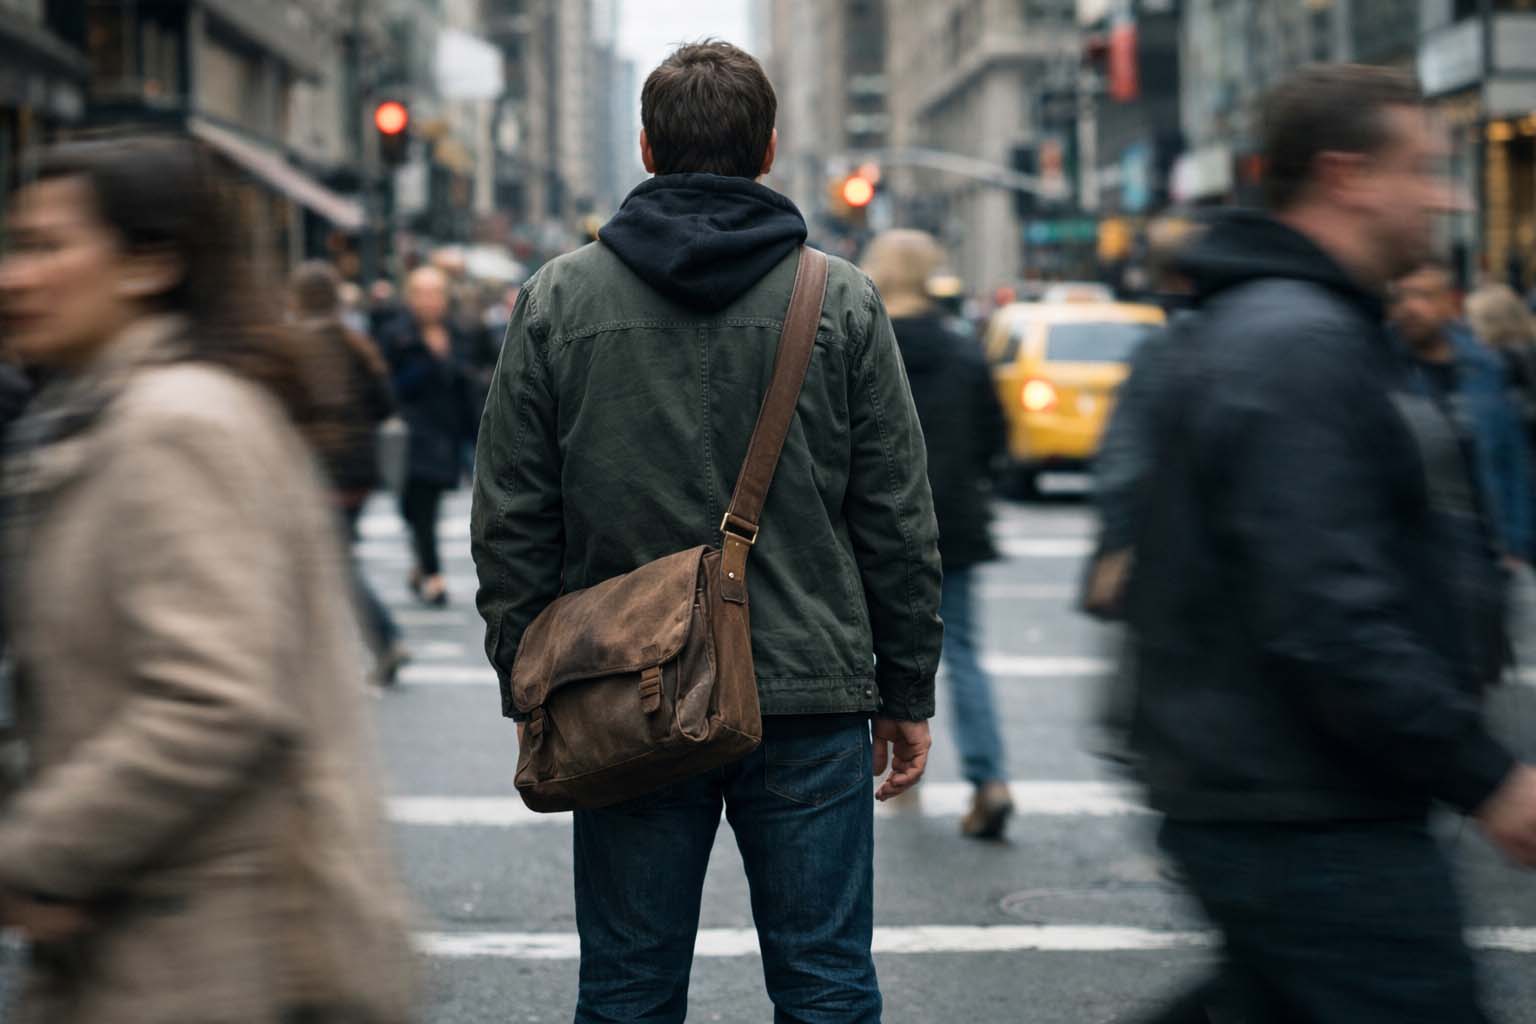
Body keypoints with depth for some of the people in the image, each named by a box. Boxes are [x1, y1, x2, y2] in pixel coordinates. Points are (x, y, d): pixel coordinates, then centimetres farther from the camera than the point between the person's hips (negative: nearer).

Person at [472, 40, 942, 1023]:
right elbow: (898, 521, 1)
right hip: (809, 696, -1)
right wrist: (908, 692, 9)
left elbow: (512, 525, 2)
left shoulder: (556, 300, 1)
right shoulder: (843, 303, 0)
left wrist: (527, 688, 10)